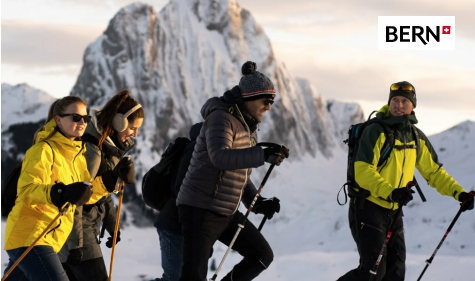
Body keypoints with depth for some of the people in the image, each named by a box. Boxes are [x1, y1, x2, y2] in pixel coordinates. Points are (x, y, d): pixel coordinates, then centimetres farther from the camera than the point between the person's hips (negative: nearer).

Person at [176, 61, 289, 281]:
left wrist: (257, 202, 8)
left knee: (263, 256, 8)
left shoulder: (248, 126, 13)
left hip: (228, 213, 9)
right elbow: (220, 157, -34)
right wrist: (263, 155, -41)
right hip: (200, 211, -9)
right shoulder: (221, 118, -15)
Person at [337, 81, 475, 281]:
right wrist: (391, 192, -37)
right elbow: (363, 171, -23)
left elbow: (434, 172, 15)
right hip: (368, 208, -7)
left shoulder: (417, 137, 8)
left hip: (394, 211, 7)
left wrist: (459, 193, 1)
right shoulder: (376, 132, -14)